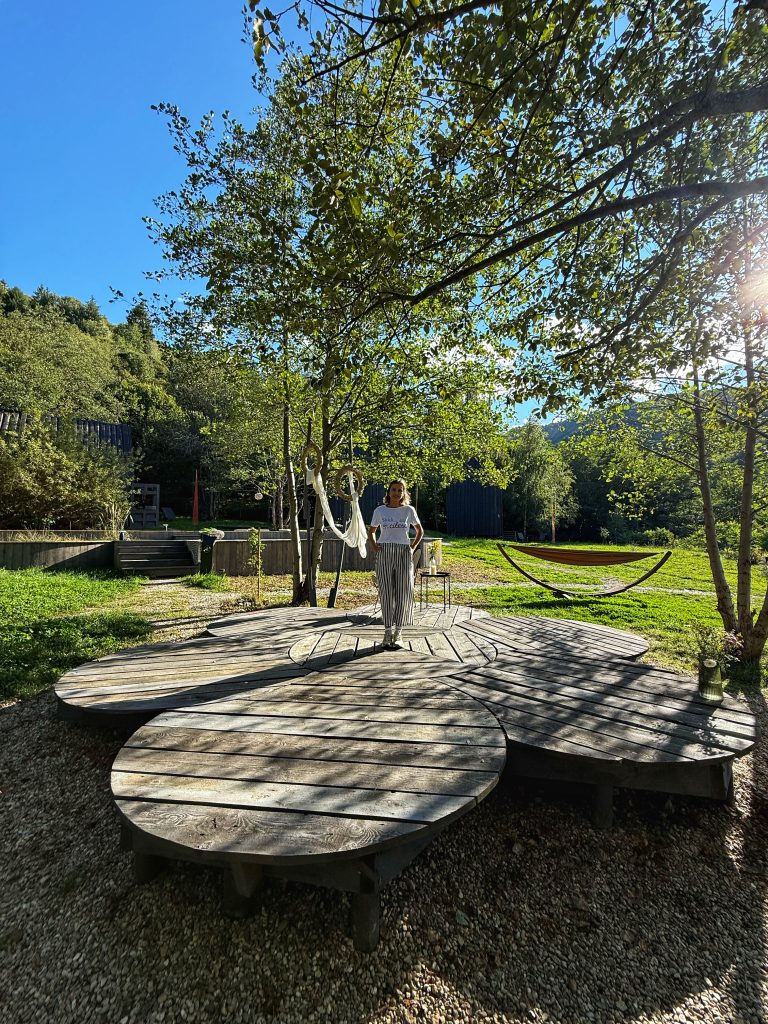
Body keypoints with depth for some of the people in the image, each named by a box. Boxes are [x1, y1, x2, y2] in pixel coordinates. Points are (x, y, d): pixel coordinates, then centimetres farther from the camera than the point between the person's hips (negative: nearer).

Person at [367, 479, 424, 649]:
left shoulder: (409, 510, 5)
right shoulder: (380, 510, 5)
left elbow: (420, 531, 17)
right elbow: (371, 531, 18)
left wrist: (412, 548, 4)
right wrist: (375, 546, 2)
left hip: (403, 554, 0)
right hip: (384, 554, 0)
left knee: (402, 593, 0)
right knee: (386, 592, 0)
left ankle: (397, 634, 10)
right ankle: (388, 633, 10)